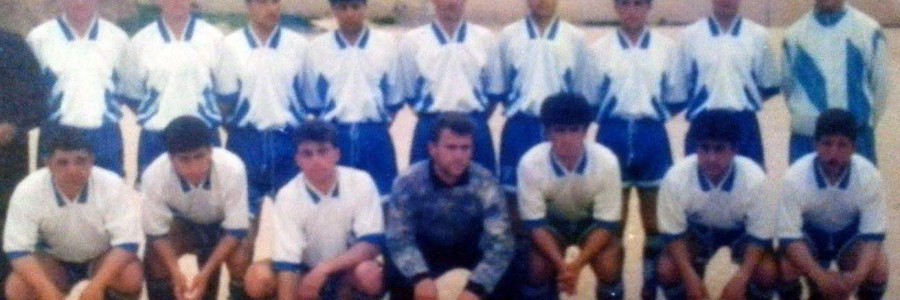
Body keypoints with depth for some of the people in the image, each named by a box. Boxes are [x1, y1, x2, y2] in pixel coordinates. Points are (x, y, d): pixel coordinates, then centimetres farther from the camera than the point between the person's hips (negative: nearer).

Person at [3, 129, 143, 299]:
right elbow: (17, 249, -23)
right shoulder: (28, 191, -24)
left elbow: (127, 241, -26)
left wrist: (97, 285, -39)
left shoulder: (112, 186, -27)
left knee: (131, 278, -31)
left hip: (102, 258, -1)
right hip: (53, 260, 1)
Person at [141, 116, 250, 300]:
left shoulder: (232, 168, -37)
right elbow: (156, 232, -22)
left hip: (225, 223, -1)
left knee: (240, 260, -29)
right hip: (184, 223, 1)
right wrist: (176, 274, -34)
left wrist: (205, 274, -35)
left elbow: (236, 230, -28)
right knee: (155, 258, -25)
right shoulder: (155, 174, -34)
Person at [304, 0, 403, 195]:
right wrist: (332, 127, 8)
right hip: (334, 138, 0)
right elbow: (313, 101, 9)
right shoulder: (317, 48, 1)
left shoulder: (387, 44, 0)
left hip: (375, 138, 0)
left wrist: (375, 124, 6)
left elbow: (394, 98, 8)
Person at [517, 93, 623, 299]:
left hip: (592, 222, 0)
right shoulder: (530, 163, -30)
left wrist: (577, 263, -37)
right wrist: (561, 264, -36)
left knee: (609, 268, -26)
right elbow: (535, 223, -22)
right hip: (551, 222, 0)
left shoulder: (606, 161, -30)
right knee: (537, 267, -26)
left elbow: (607, 223, -23)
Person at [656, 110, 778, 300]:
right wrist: (690, 276, -31)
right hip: (697, 229, 1)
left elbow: (760, 236, -22)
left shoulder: (754, 178, -34)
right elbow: (673, 233, -19)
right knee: (667, 270, -24)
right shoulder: (677, 177, -32)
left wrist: (740, 278, -35)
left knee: (767, 273, -26)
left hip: (742, 231, -1)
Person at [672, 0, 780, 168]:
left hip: (744, 124, 1)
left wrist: (745, 99, 1)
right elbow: (679, 89, 6)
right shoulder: (691, 35, 1)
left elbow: (771, 85, 9)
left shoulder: (758, 35, 2)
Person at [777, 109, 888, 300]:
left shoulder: (869, 176, -27)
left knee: (878, 269, -27)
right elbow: (789, 236, -28)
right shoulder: (796, 176, -30)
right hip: (809, 233, -1)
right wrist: (819, 276, -41)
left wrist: (858, 275, -39)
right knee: (786, 266, -31)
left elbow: (873, 234, -21)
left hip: (851, 234, 1)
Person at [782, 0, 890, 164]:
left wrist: (865, 123, 10)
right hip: (806, 136, 1)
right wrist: (805, 119, 10)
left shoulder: (868, 30, -1)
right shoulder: (794, 35, 2)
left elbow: (881, 83, 6)